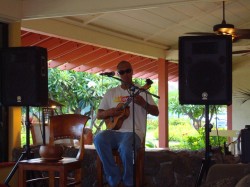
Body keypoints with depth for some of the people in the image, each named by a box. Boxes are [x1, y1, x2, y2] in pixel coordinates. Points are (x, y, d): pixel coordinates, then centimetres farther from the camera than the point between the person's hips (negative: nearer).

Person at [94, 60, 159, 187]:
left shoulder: (141, 91, 10)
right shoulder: (111, 93, 17)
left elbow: (156, 112, 4)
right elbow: (99, 115, 15)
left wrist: (143, 103, -15)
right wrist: (109, 112, -8)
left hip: (134, 132, -3)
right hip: (114, 131, 3)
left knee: (125, 147, -37)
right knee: (99, 139, -31)